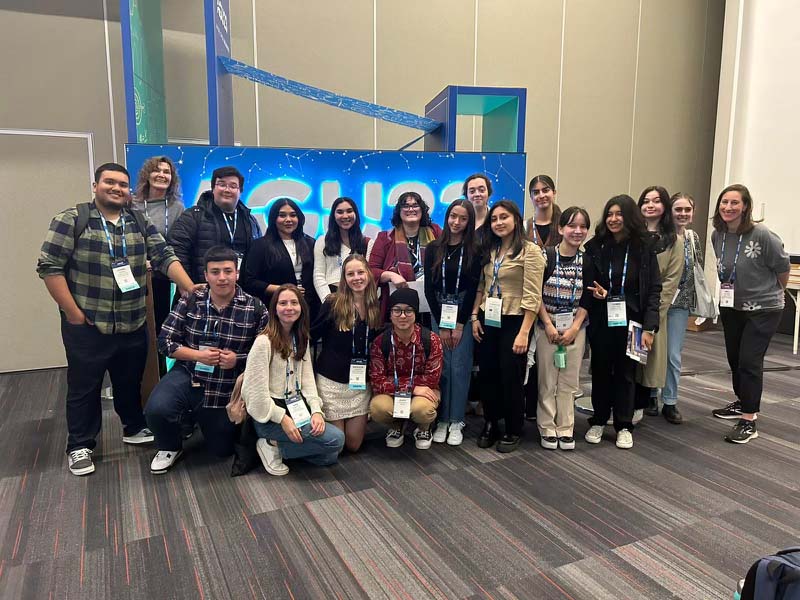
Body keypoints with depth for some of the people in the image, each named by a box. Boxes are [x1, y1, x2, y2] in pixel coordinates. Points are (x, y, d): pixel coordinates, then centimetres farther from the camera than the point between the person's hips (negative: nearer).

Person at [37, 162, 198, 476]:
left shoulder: (140, 223, 7)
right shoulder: (72, 220, -7)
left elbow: (166, 258, 0)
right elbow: (49, 266, -9)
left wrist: (193, 290, -13)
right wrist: (73, 313, -12)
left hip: (133, 326, 4)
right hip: (86, 326, -4)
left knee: (130, 383, 19)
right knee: (84, 387, 9)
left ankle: (135, 428, 38)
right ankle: (80, 446, 25)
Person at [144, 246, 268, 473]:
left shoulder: (255, 308, -11)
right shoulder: (189, 301, -6)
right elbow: (165, 341, -4)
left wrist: (238, 359, -21)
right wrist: (198, 355, -18)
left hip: (228, 389, 0)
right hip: (188, 376, 0)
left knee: (222, 450, 11)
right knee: (156, 410, -30)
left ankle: (200, 418, 45)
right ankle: (170, 447, 6)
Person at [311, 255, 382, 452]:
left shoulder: (376, 306, 1)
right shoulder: (333, 303, -11)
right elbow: (312, 335, -4)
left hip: (361, 383, 4)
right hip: (331, 381, -3)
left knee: (353, 445, 9)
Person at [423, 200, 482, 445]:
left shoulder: (474, 251, -3)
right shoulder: (433, 249, 2)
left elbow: (472, 289, -5)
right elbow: (429, 289, 0)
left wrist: (459, 325, -8)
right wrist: (441, 325, -4)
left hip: (464, 314, -1)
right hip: (438, 313, 1)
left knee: (460, 368, 0)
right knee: (441, 367, 1)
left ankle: (456, 422, 11)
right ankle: (442, 420, 12)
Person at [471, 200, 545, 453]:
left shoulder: (530, 251, -11)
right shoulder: (490, 250, 10)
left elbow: (532, 296, -15)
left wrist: (523, 332, -19)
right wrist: (474, 316, 4)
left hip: (513, 322, -6)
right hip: (488, 321, 6)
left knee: (511, 377, 4)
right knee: (487, 375, 11)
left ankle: (513, 431, 21)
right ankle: (490, 424, 28)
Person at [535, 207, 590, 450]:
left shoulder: (587, 261, 4)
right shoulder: (546, 256, -6)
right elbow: (536, 294, -6)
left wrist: (574, 329, -6)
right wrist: (549, 326, -10)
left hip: (576, 328, 3)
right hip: (547, 326, -3)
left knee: (569, 381, 7)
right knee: (547, 380, 2)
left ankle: (565, 429, 19)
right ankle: (547, 429, 14)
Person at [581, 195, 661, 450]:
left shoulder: (643, 248, -2)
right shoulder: (594, 247, 0)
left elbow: (654, 289, -3)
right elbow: (585, 284, 5)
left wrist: (649, 327, -9)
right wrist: (595, 292, -18)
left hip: (631, 321, -1)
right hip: (600, 321, 1)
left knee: (626, 373, 8)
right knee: (601, 371, 11)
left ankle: (624, 426, 22)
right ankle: (598, 421, 26)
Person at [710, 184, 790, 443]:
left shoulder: (762, 235, -22)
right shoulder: (717, 235, -5)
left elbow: (782, 266, -8)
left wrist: (775, 292, 6)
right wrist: (732, 289, 14)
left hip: (763, 308, -6)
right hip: (731, 306, 6)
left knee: (749, 361, -7)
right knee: (734, 358, 17)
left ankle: (749, 422, 3)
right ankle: (743, 403, 38)